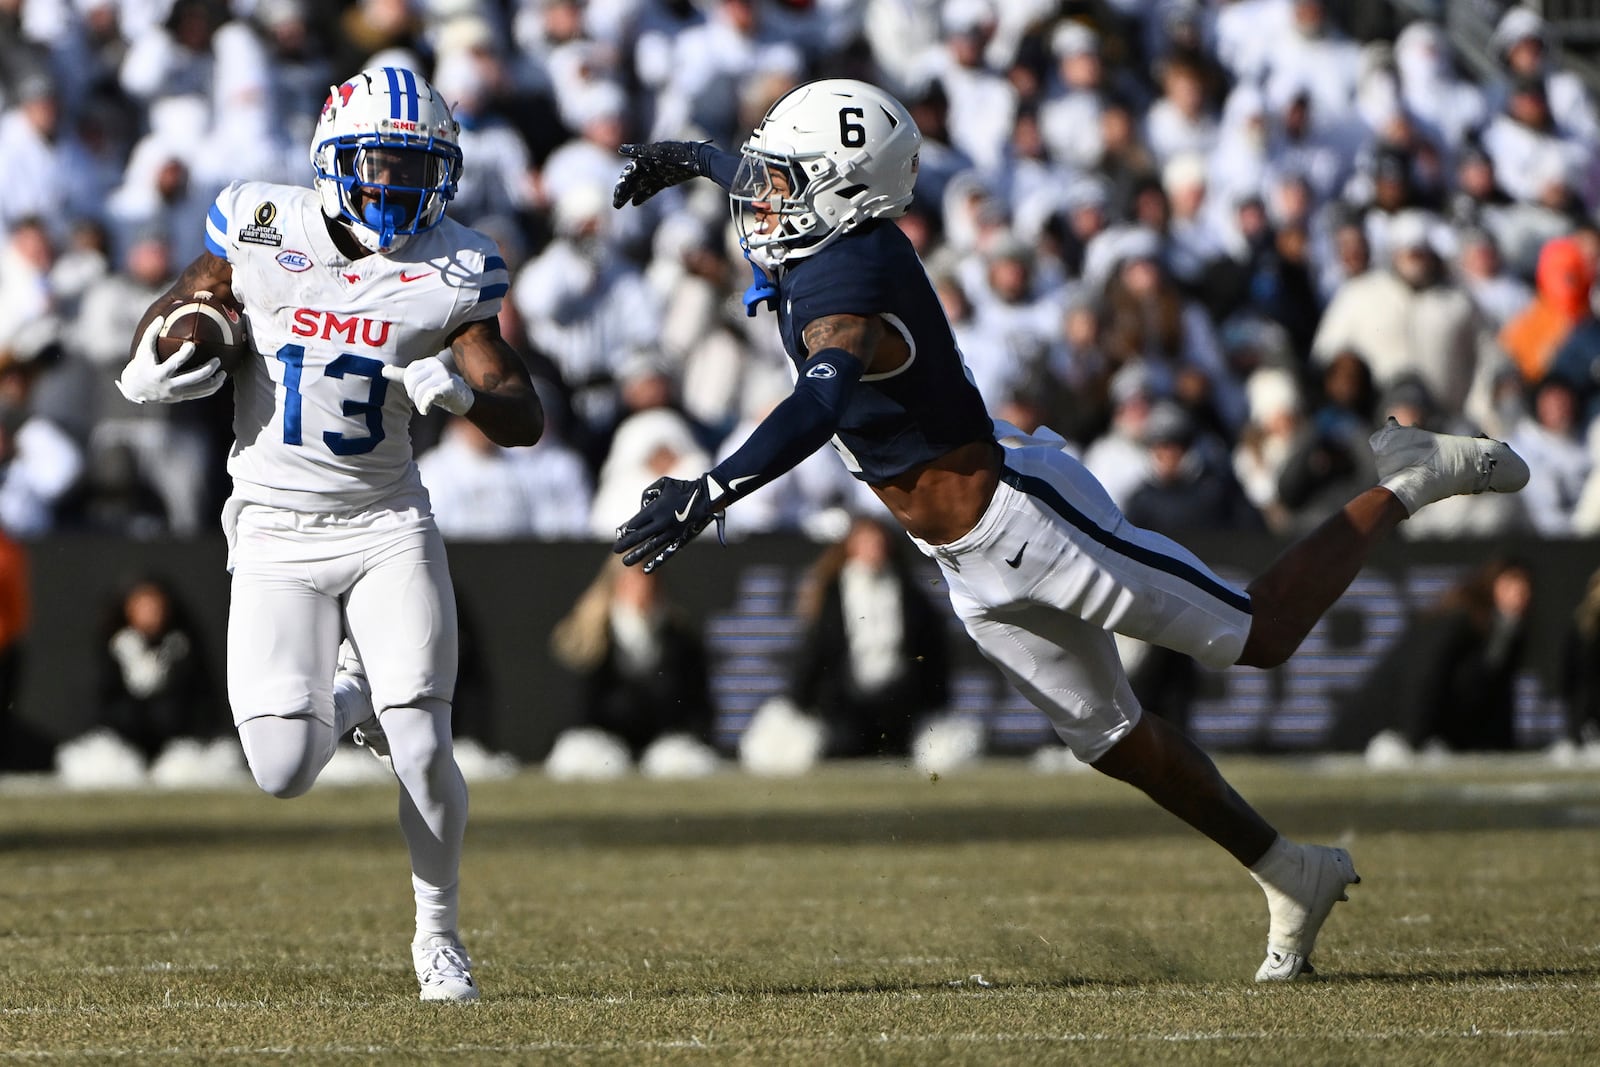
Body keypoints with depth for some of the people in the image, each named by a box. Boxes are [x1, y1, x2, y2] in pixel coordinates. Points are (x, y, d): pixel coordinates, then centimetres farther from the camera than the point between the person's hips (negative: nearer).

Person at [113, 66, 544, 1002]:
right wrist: (162, 357, -10)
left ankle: (440, 934, 15)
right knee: (285, 773, -11)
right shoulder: (263, 229, -4)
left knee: (423, 754, -12)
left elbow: (528, 421, -4)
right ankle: (349, 702, 27)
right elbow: (180, 307, 13)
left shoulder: (449, 272, -4)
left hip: (388, 528, 0)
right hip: (277, 535, 0)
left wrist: (463, 391, -25)